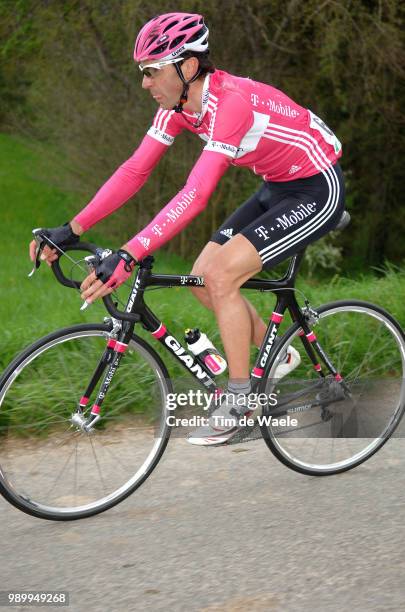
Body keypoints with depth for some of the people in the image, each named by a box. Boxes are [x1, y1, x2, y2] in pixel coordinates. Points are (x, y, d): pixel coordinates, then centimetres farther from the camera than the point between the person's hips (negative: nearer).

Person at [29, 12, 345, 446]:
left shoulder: (232, 101, -32)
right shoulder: (178, 105, -6)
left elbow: (195, 194, -40)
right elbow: (135, 170, -4)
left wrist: (128, 256, -45)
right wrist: (72, 229, -10)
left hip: (317, 191, -9)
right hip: (277, 189, 9)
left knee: (222, 275, -20)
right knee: (202, 279, 2)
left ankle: (239, 401, -7)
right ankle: (279, 356, 22)